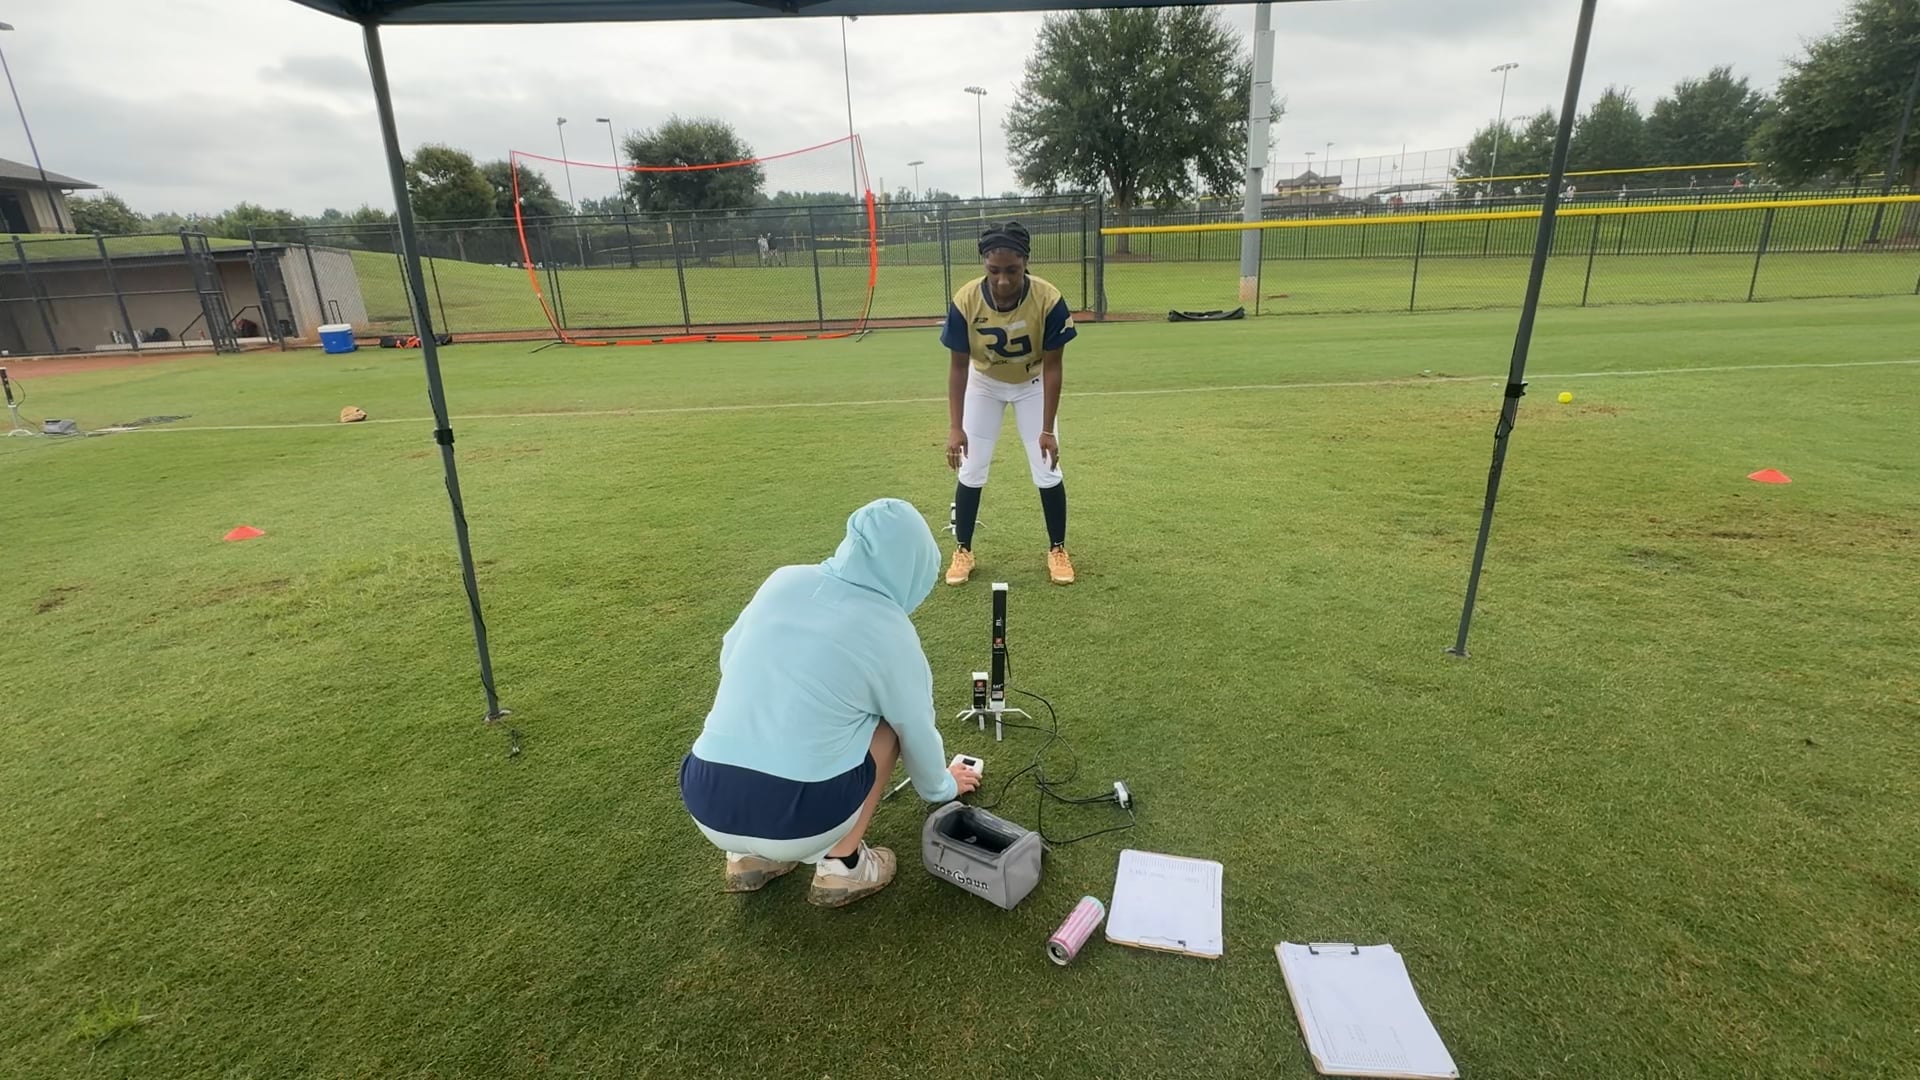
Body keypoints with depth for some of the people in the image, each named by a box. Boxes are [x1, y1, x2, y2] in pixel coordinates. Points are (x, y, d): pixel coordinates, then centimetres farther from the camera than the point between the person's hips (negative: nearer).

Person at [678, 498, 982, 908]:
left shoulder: (784, 580, 5)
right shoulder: (890, 630, -4)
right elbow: (917, 734, 10)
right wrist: (942, 786, 31)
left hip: (706, 804, 4)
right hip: (793, 822, -4)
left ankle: (750, 856, 23)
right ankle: (841, 865, 15)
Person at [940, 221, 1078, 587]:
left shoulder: (1049, 300, -32)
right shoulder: (965, 301, -31)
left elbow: (1052, 368, -22)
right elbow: (958, 366, -20)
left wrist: (1047, 430, -22)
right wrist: (955, 427, -23)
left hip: (1032, 384, 0)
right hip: (984, 383, 1)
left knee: (1048, 472, -2)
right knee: (970, 472, 0)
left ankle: (1057, 550, 17)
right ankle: (962, 552, 16)